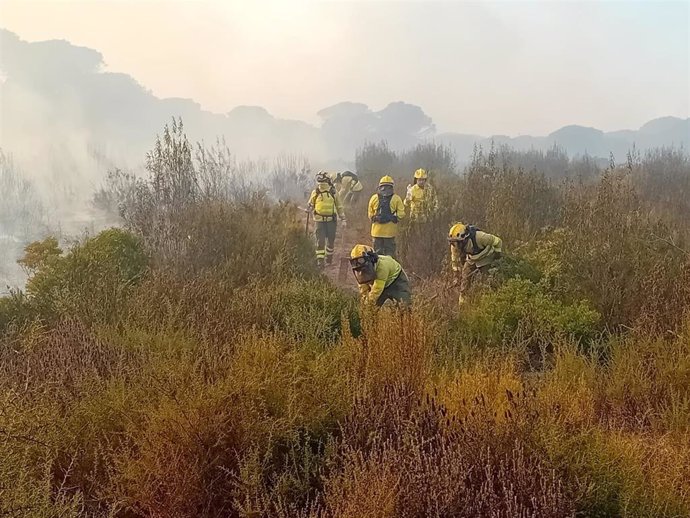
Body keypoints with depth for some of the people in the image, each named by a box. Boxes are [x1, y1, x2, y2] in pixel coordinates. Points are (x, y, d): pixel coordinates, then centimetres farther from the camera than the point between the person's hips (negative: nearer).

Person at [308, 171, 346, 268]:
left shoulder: (333, 193, 3)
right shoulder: (315, 193, 4)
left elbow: (339, 207, 10)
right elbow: (311, 205, 16)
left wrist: (343, 219, 7)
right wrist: (309, 209, -7)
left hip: (331, 220, 1)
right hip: (320, 220, -1)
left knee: (331, 240, 8)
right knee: (320, 240, -8)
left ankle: (329, 258, 25)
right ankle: (320, 260, -7)